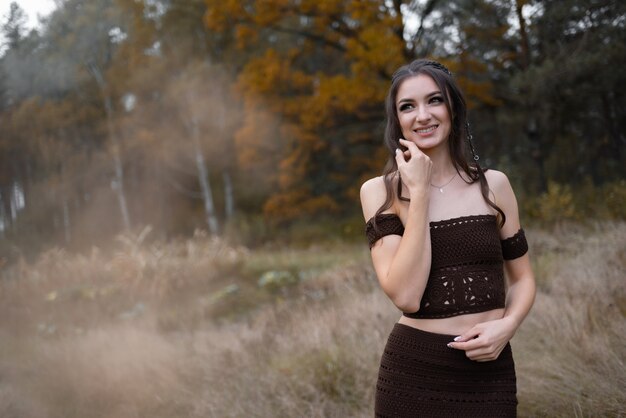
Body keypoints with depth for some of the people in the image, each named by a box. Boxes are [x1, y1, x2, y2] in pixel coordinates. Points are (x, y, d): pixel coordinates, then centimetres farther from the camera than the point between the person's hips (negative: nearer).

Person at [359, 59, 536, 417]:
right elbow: (406, 296, -17)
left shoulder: (493, 184, 1)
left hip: (490, 371, 2)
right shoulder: (380, 191, -5)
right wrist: (418, 191, -16)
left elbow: (522, 277, 10)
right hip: (413, 372, -1)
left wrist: (507, 325, -10)